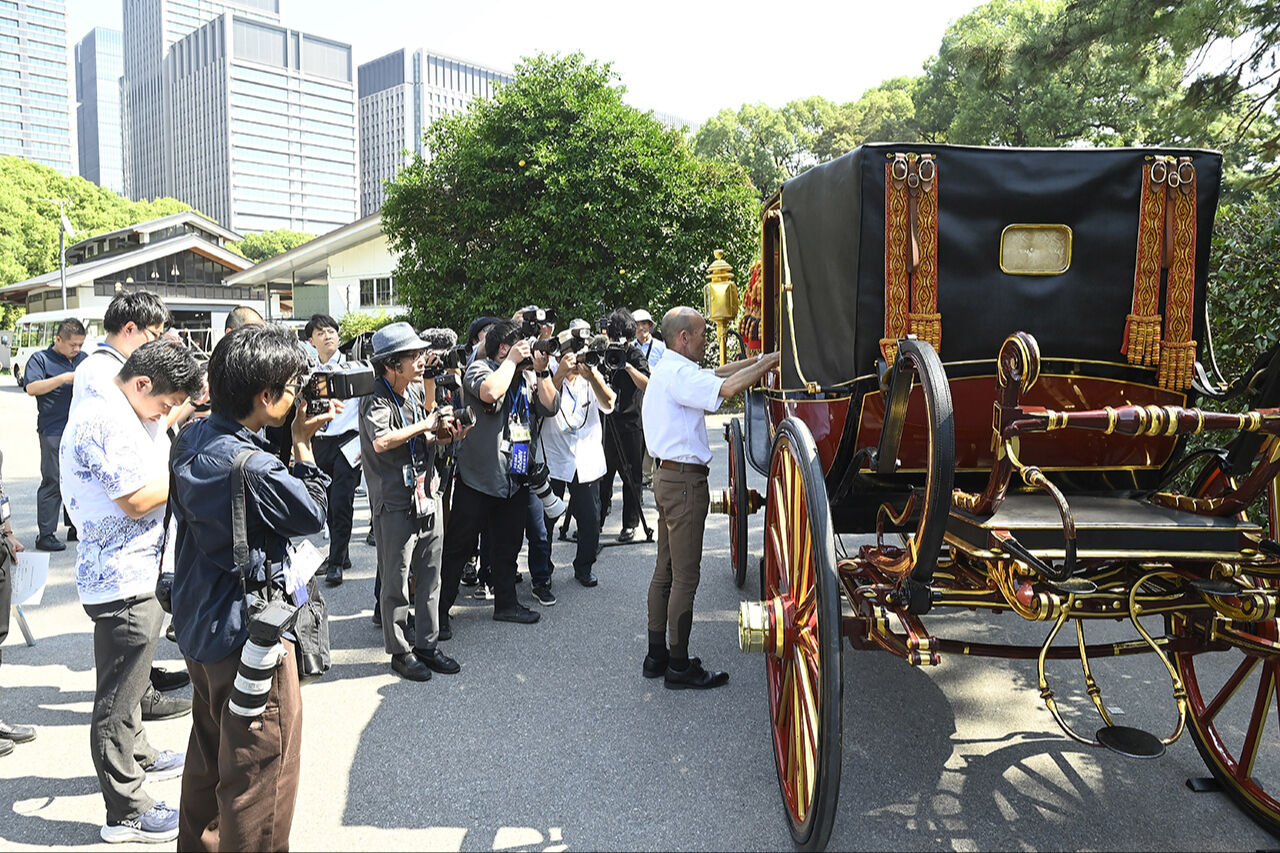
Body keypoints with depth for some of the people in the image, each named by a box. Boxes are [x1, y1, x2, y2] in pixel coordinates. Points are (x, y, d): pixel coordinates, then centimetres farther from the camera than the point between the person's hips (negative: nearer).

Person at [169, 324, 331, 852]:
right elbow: (313, 515, -15)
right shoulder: (252, 467, -29)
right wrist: (302, 446, -10)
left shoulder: (193, 440, -1)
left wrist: (289, 439, -3)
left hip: (198, 626, 10)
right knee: (259, 770, 7)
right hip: (248, 635, -9)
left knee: (209, 757, 27)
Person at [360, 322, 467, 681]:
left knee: (429, 577, 13)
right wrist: (426, 425, -22)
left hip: (428, 496, 7)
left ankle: (426, 644, 26)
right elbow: (381, 441, -32)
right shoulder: (375, 400, -14)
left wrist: (441, 435, -1)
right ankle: (400, 651, 18)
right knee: (396, 582, 5)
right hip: (396, 505, -7)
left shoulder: (417, 390, 9)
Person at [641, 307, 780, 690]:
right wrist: (769, 361, -17)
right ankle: (679, 666, 4)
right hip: (684, 480, -11)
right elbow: (727, 387, -29)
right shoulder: (679, 374, -17)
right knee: (685, 576, -4)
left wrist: (755, 360, 15)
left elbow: (714, 375, 24)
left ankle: (656, 656, 23)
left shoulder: (668, 370, 16)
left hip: (668, 476, 11)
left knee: (665, 571, 14)